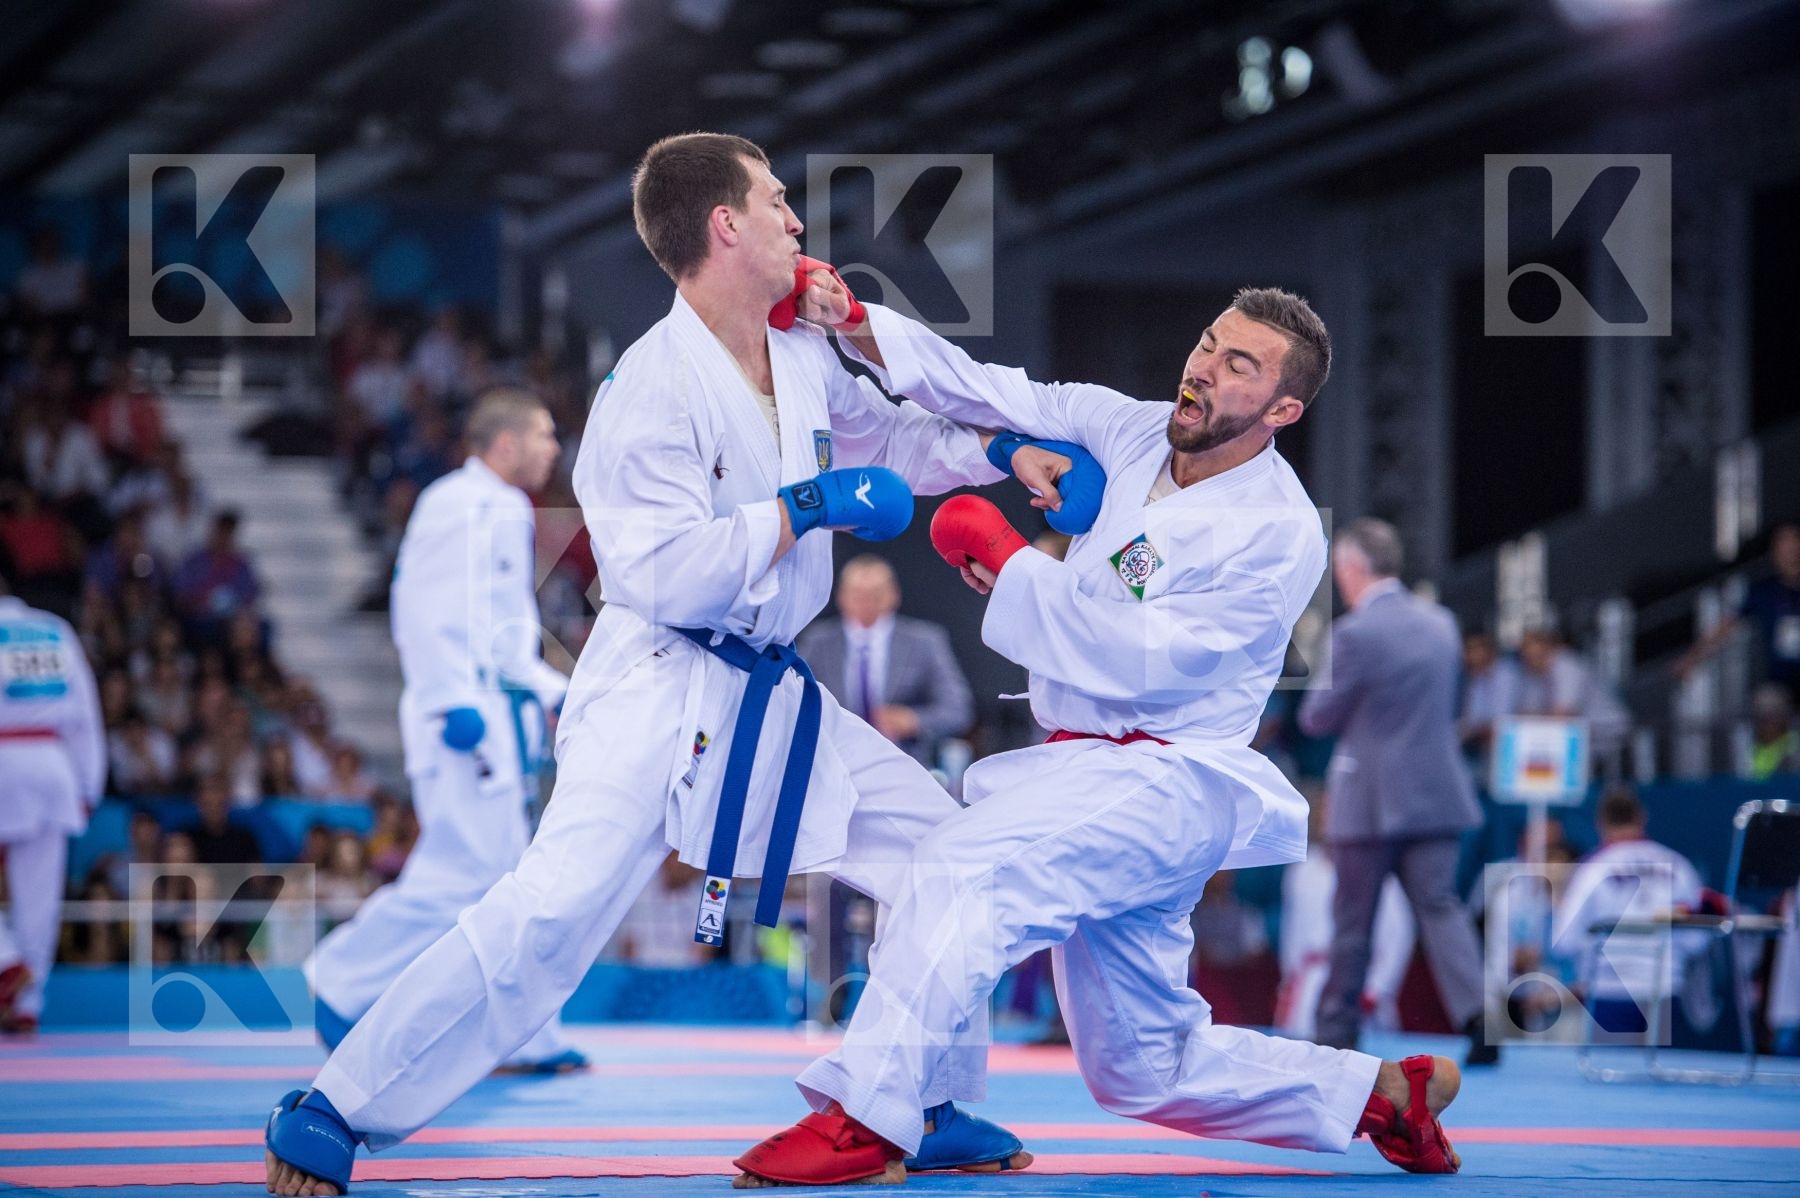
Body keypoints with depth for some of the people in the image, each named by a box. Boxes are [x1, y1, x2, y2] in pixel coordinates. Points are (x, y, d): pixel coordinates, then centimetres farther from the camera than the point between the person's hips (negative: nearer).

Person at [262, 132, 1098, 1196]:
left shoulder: (802, 356, 7)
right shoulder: (653, 390, -18)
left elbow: (886, 435, 26)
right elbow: (664, 576, -25)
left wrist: (1005, 453, 11)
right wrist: (807, 507, -21)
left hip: (772, 697, 9)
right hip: (661, 693, -9)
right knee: (559, 904, -24)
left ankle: (932, 1106, 25)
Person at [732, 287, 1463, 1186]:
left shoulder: (1278, 532, -15)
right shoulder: (1133, 432, 5)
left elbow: (1140, 660, -20)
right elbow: (978, 390, 1)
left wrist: (1007, 561, -19)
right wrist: (852, 320, -13)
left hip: (1163, 785, -8)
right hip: (1091, 769, 8)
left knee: (966, 865, -32)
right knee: (1145, 1071, 15)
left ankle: (864, 1119, -33)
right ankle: (1385, 1093, 31)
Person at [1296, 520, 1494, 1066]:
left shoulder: (1355, 633, -14)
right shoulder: (1440, 623, 8)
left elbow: (1319, 718, -7)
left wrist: (1318, 696, 14)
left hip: (1371, 802, -5)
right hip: (1438, 794, 5)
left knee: (1352, 922, 6)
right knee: (1440, 907, 2)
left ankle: (1337, 1032, 15)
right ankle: (1477, 1015, -16)